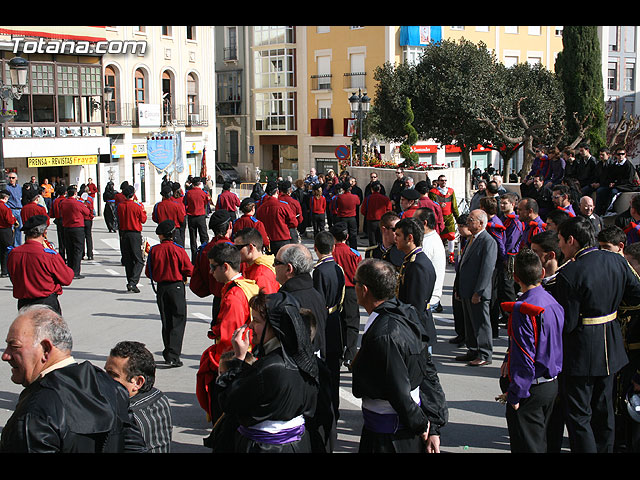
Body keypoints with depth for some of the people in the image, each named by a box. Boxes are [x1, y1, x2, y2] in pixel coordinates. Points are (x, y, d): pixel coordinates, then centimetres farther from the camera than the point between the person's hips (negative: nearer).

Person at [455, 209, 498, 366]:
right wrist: (460, 289, 17)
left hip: (478, 293, -9)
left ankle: (485, 355, 9)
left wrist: (478, 293, -20)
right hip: (466, 291, 9)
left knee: (481, 324, 0)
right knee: (469, 323, 16)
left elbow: (487, 269, -19)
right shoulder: (472, 239, 14)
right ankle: (473, 351, 27)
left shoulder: (488, 242, -16)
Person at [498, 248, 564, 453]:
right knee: (541, 441, 20)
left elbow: (524, 357, -23)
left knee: (527, 446, 2)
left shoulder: (522, 310, -22)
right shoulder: (553, 302, 4)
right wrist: (509, 359, 11)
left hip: (531, 389, -8)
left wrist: (514, 395, -16)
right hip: (552, 386, 8)